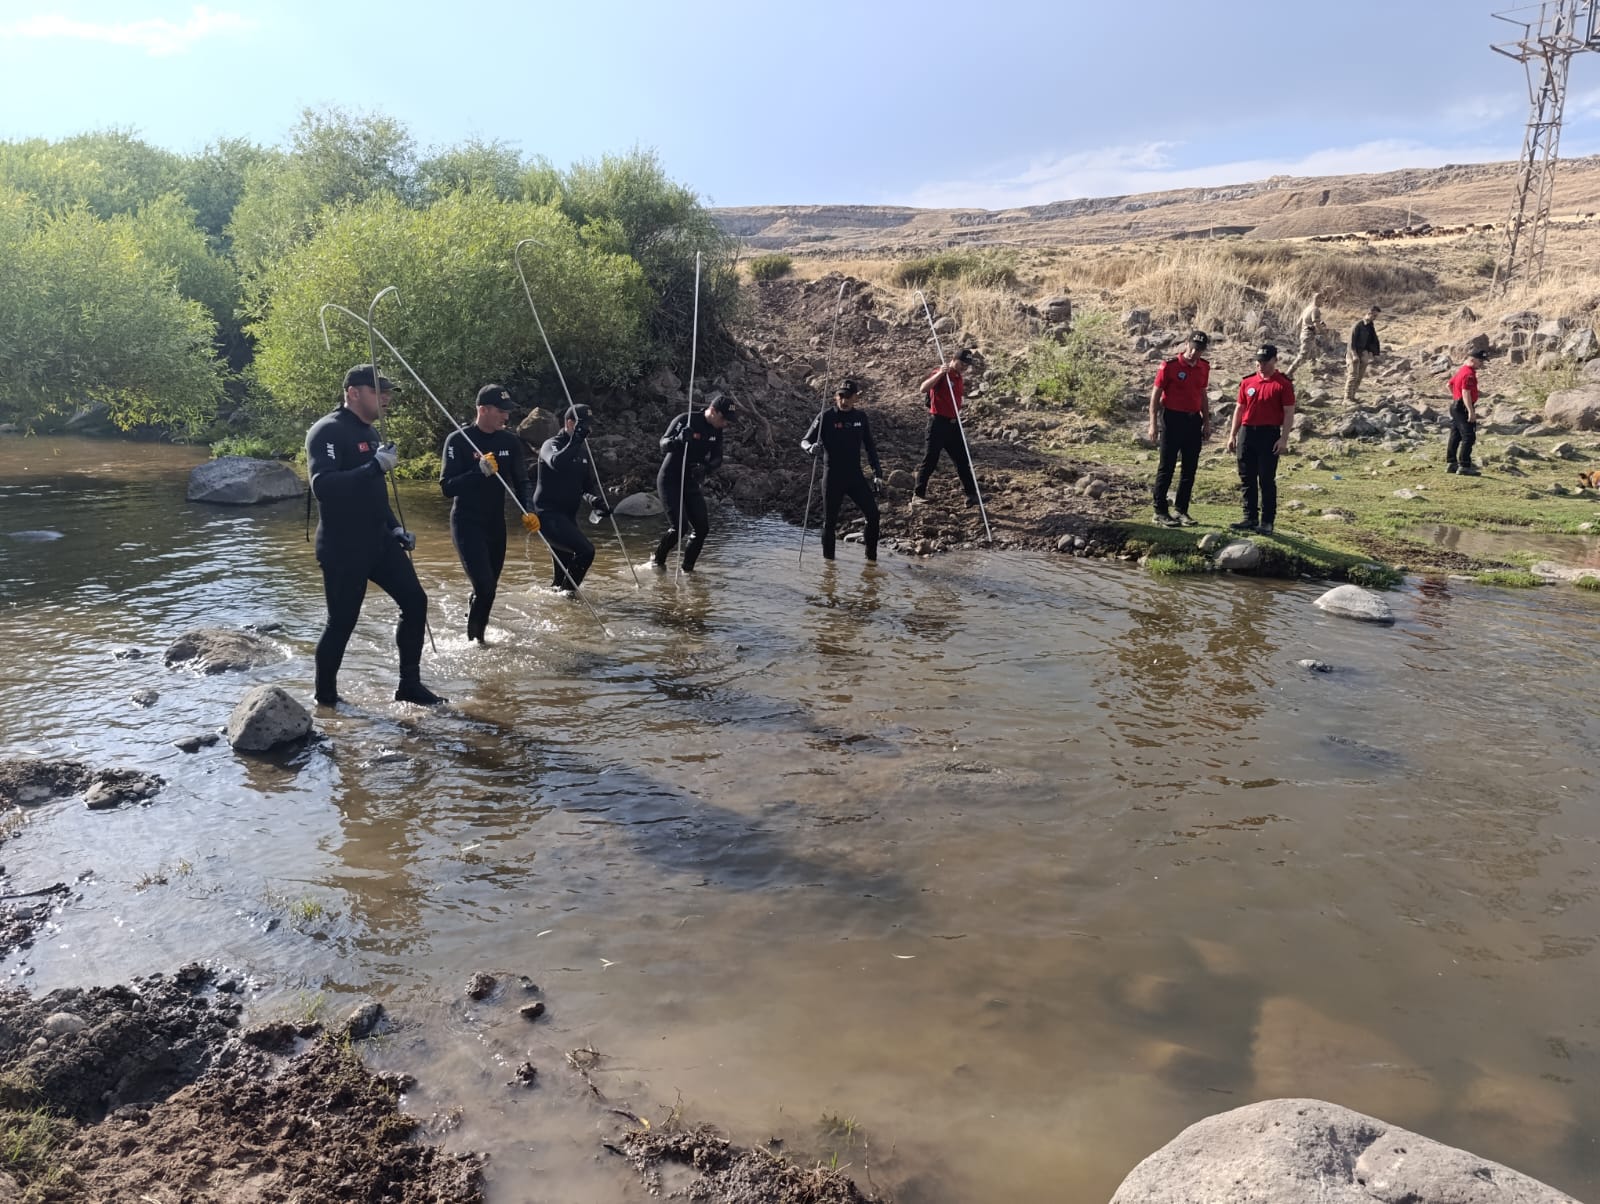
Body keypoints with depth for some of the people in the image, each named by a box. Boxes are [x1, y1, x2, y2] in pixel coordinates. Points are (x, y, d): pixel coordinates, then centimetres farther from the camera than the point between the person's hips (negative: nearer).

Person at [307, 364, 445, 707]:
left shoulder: (367, 432, 15)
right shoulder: (328, 431, -13)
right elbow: (322, 486, -28)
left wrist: (395, 528, 14)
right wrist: (375, 466, -30)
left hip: (377, 540, 9)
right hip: (342, 548, -9)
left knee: (414, 601, 5)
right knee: (342, 622, -1)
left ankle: (410, 685, 15)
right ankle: (326, 698, 16)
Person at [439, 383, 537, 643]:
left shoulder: (510, 442, 2)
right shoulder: (458, 440, -12)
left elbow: (521, 482, 4)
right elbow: (447, 487, -17)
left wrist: (528, 511, -15)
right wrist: (479, 472, -30)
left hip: (496, 524, 5)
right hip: (467, 524, -5)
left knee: (489, 588, 12)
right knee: (485, 588, -16)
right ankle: (474, 640, 3)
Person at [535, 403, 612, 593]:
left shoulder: (583, 450, 14)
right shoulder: (552, 445, -8)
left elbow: (584, 485, 22)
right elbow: (557, 463, -33)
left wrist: (593, 500, 2)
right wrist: (576, 440, -34)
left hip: (569, 516, 8)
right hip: (549, 515, -8)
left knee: (563, 573, 11)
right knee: (586, 550, -23)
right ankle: (567, 591, -10)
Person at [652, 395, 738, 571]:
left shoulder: (716, 431, 3)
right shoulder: (685, 420, -16)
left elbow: (717, 458, 5)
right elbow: (663, 444, -22)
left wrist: (706, 467, -18)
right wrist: (679, 439, -44)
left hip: (691, 483, 7)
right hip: (670, 481, -7)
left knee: (703, 527, 0)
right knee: (678, 526, -16)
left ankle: (687, 569, 14)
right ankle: (657, 561, 6)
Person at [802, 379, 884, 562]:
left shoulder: (861, 418, 6)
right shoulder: (826, 417, -6)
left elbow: (870, 447, 15)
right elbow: (805, 441, -5)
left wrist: (877, 473, 9)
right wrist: (811, 448, -29)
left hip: (855, 476, 3)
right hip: (832, 477, -3)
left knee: (873, 514, -6)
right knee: (830, 521, 4)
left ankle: (871, 557, 8)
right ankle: (828, 560, 18)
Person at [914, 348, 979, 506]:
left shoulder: (959, 377, 12)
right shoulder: (941, 375, -12)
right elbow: (922, 389, -30)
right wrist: (940, 374, -38)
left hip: (953, 423, 8)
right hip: (938, 422, -8)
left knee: (963, 460, 5)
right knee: (930, 460, -1)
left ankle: (972, 494, 7)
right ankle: (919, 493, 10)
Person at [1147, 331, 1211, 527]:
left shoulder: (1204, 367, 8)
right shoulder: (1169, 366, -9)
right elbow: (1155, 394, -7)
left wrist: (1207, 422, 14)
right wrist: (1153, 424, -12)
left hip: (1194, 420, 6)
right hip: (1172, 419, -6)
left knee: (1190, 469, 7)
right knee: (1166, 468, -2)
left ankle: (1182, 511, 14)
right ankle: (1160, 512, 3)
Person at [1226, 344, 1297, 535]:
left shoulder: (1283, 384, -4)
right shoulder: (1247, 382, 10)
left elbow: (1289, 413, -7)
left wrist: (1284, 439, -14)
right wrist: (1232, 435, 11)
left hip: (1269, 434, -5)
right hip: (1247, 432, 5)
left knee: (1267, 480, -2)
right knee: (1247, 478, 8)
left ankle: (1267, 522, 4)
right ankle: (1250, 518, 16)